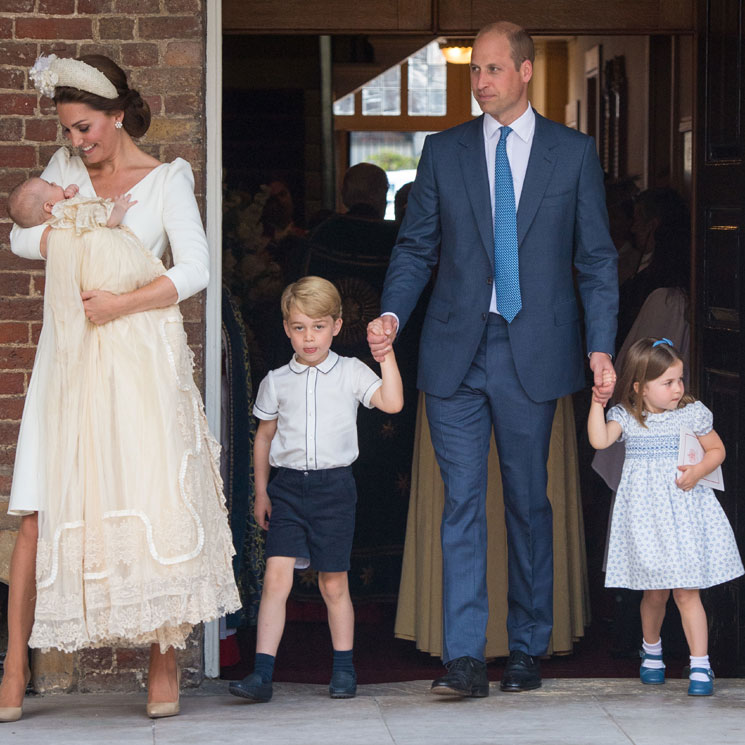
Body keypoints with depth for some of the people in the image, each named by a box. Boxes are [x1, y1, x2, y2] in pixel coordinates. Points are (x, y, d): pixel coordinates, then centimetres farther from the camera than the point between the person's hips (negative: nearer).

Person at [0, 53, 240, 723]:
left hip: (141, 357, -3)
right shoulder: (66, 169, 13)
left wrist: (122, 301, -18)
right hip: (70, 357, 3)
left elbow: (194, 271, -7)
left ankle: (165, 665, 1)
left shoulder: (167, 180, 1)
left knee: (153, 504, -7)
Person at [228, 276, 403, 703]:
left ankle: (344, 669, 20)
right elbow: (265, 437, 16)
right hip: (287, 487, 1)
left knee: (334, 584, 6)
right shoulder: (277, 382, 8)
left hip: (334, 486, -1)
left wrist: (386, 354, -14)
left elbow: (392, 403, -10)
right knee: (277, 576, -10)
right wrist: (261, 491, 13)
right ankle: (262, 674, -12)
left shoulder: (351, 372, 3)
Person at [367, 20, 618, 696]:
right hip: (457, 354, 1)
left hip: (533, 354, -1)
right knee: (462, 503, -4)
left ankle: (528, 650, 19)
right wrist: (393, 315, -8)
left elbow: (596, 259, 5)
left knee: (528, 502, 7)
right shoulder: (443, 152, 9)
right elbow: (416, 247, 9)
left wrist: (601, 346, -5)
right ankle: (464, 659, -7)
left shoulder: (573, 153, 5)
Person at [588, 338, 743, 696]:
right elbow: (599, 440, -16)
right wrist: (597, 401, -18)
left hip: (684, 509, -1)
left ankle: (700, 666, -4)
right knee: (654, 591, 9)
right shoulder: (626, 417, -1)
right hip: (646, 514, 1)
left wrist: (698, 470, -8)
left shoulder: (693, 413, 1)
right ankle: (651, 650, 35)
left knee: (687, 591, -6)